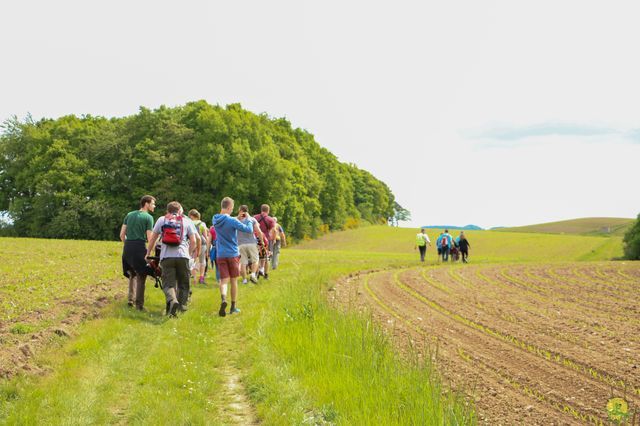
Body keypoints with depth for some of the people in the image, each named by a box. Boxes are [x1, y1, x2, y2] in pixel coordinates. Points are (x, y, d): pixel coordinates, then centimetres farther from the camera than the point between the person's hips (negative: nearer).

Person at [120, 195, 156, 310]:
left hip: (127, 247, 6)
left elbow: (122, 234, 14)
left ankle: (131, 299, 17)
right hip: (139, 247, -6)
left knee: (132, 274, 20)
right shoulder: (148, 217, -2)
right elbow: (150, 238, -7)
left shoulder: (129, 215, 16)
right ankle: (139, 304, -1)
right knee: (141, 276, 1)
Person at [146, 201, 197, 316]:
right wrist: (190, 253, 21)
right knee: (183, 283, 15)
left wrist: (148, 253, 25)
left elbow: (153, 238, 15)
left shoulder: (161, 220, 14)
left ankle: (172, 300, -28)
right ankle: (182, 305, 14)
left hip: (166, 256, 0)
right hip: (182, 256, 0)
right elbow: (194, 241, 6)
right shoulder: (186, 221, 11)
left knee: (168, 283, -2)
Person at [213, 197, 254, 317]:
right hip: (233, 254, -3)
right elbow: (249, 229, -17)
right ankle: (233, 307, 17)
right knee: (234, 281, 10)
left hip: (220, 255, 3)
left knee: (224, 280, 1)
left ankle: (223, 299, -28)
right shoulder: (232, 221, -16)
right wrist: (247, 219, 0)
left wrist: (238, 219, 17)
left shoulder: (215, 220, 3)